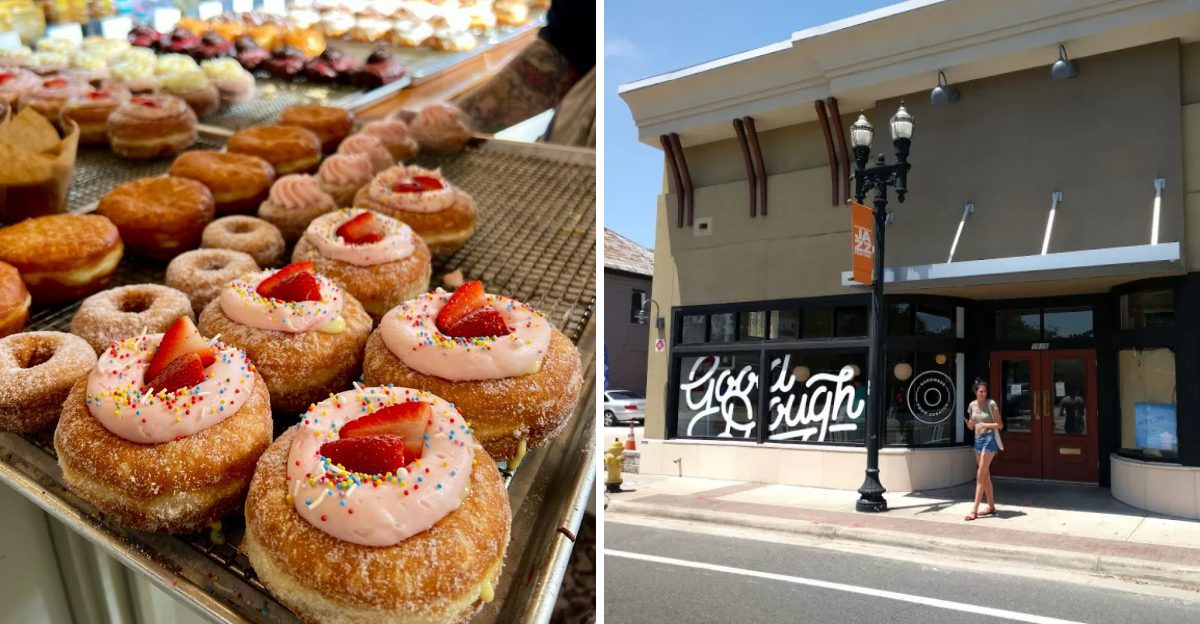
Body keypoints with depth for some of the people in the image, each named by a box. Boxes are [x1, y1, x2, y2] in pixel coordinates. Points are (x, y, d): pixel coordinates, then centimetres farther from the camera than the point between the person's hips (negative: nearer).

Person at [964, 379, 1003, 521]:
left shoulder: (991, 404, -9)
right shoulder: (972, 405, 7)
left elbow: (1000, 425, -7)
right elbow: (971, 427, 14)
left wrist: (985, 425, -21)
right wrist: (968, 422, -8)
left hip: (990, 438, -6)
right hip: (978, 439, 6)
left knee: (980, 476, -9)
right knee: (985, 475, 11)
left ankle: (974, 510, -9)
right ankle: (991, 506, 22)